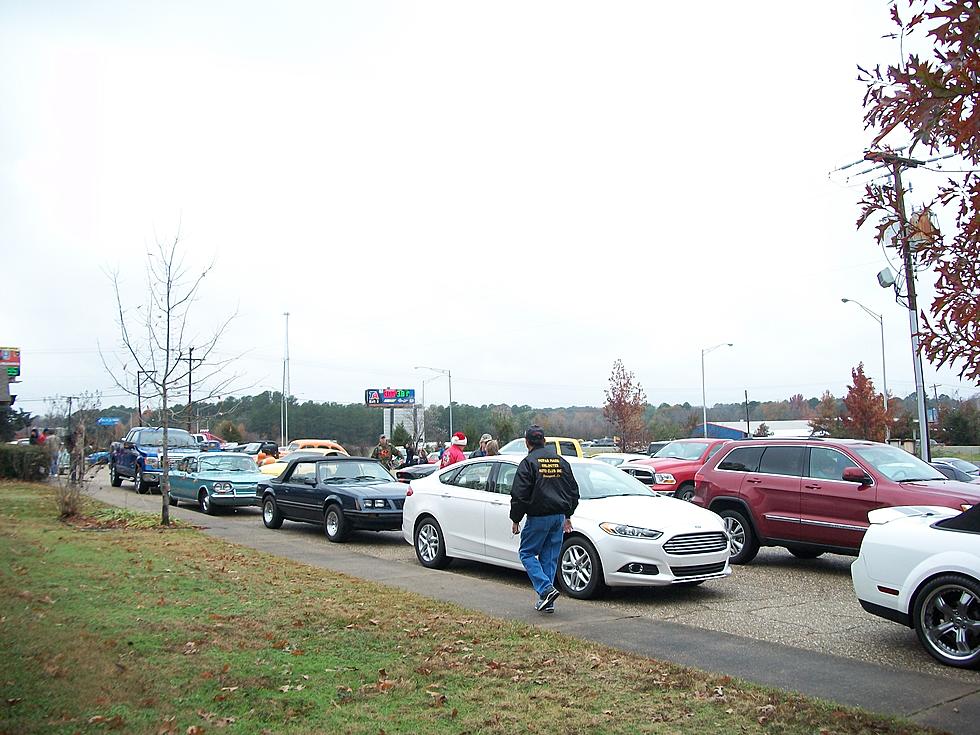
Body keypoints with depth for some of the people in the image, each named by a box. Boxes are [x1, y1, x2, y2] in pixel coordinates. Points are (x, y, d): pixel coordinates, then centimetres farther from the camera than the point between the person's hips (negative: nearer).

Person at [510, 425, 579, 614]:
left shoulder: (528, 463, -9)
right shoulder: (561, 461, 11)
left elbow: (519, 495, -12)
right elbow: (573, 491, 16)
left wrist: (515, 520, -1)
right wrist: (567, 516, 23)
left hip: (538, 517, -6)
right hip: (559, 517, 6)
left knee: (527, 553, 7)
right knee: (550, 557, 12)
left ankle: (546, 589, -9)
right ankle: (547, 601, 13)